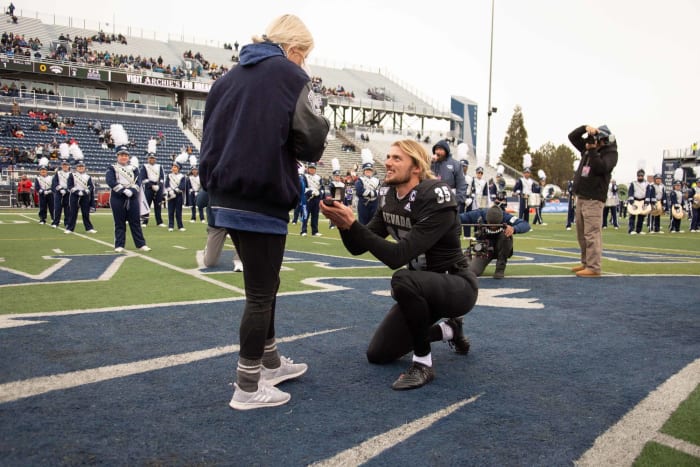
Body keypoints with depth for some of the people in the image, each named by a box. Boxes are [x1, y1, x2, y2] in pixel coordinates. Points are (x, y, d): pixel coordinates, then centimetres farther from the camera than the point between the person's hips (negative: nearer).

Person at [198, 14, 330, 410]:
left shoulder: (228, 78, 17)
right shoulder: (289, 74, -5)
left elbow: (211, 138, 17)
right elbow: (313, 139, -14)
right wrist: (311, 154, 7)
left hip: (228, 199, 8)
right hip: (263, 201, -8)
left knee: (265, 284, 21)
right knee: (261, 293, 2)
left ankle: (270, 362, 34)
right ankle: (248, 387, 12)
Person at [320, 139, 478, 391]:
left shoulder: (436, 199, -25)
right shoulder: (389, 198, -2)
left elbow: (398, 256, -33)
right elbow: (358, 248, -3)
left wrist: (352, 224, -35)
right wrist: (343, 224, -23)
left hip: (457, 285, -8)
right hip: (422, 288, 8)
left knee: (403, 279, -39)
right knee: (377, 354, 6)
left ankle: (423, 364, -18)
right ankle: (449, 330, 25)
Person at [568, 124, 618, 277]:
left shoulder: (610, 153, -6)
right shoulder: (588, 146, 13)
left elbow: (601, 168, -22)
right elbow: (572, 137, 14)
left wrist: (592, 151, -20)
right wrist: (585, 128, -1)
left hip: (593, 199, -8)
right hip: (580, 197, 8)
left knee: (591, 234, -12)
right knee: (582, 234, 13)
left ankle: (593, 268, -13)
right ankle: (586, 263, 22)